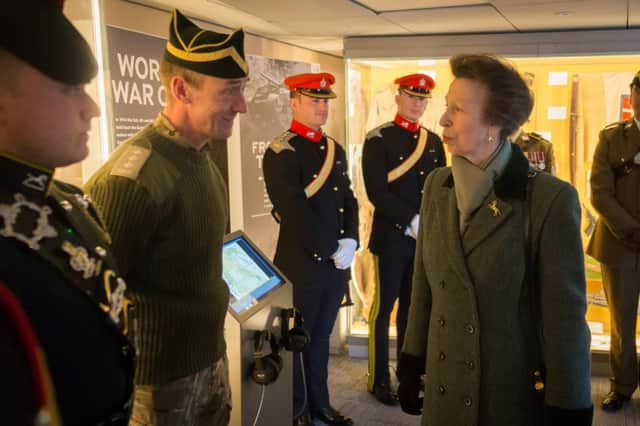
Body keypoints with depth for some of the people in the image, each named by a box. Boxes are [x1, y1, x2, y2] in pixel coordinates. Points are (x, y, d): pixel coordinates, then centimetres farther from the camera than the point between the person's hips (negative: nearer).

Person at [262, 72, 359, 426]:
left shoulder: (336, 150, 12)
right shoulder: (280, 153, -13)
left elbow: (348, 200, 13)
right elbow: (295, 213, -20)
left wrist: (350, 242, -4)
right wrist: (332, 249, -16)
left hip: (337, 263, 7)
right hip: (301, 264, -7)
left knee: (321, 337, 18)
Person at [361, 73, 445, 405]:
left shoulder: (434, 141, 13)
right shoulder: (378, 139, -4)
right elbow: (376, 192, -13)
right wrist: (412, 220, -17)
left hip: (427, 237, 5)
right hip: (392, 237, -5)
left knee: (415, 307, 12)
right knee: (384, 308, 3)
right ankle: (379, 379, 14)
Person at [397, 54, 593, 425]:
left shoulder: (551, 199, -17)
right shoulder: (437, 186, 0)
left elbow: (566, 317, -14)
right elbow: (425, 285, 6)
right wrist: (412, 363, 9)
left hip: (517, 395, -5)